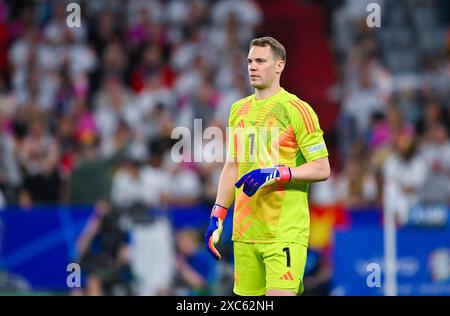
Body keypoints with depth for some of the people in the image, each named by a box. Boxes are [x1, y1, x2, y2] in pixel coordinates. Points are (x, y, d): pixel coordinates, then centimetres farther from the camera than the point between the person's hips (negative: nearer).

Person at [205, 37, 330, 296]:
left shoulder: (297, 110, -6)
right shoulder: (239, 110, 14)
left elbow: (322, 169, -8)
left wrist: (277, 174, -19)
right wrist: (218, 217, 14)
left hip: (285, 232, -6)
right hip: (244, 231, 6)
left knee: (280, 295, -17)